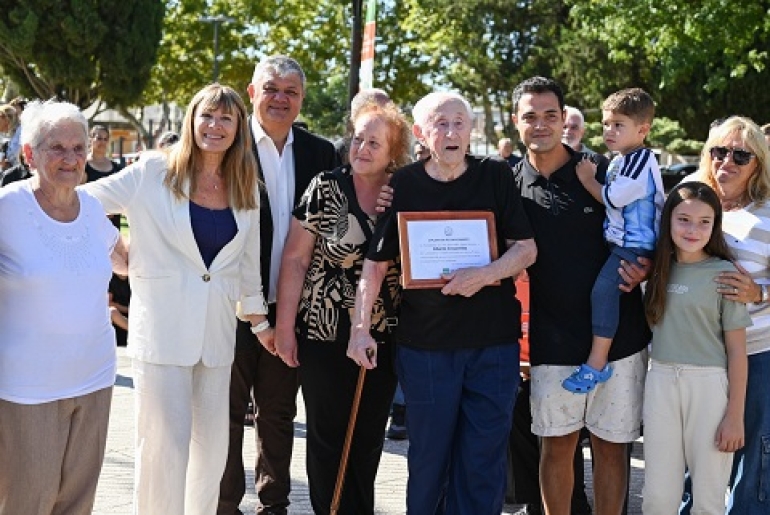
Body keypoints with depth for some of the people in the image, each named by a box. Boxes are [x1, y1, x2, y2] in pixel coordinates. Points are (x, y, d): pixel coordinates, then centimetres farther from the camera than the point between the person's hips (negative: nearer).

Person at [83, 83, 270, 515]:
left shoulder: (246, 190, 7)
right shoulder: (155, 173, -7)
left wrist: (259, 318, 19)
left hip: (217, 328, 5)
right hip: (163, 325, -5)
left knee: (213, 442, 12)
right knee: (166, 442, -4)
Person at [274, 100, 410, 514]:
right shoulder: (325, 187, -7)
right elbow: (295, 258, -7)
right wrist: (285, 326, -9)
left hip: (383, 339, 3)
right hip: (326, 336, -3)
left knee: (368, 440, 12)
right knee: (328, 438, 6)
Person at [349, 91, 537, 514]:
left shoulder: (496, 176, 2)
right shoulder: (403, 185, 2)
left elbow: (526, 248, 1)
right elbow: (375, 262, 5)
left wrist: (485, 275, -17)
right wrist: (361, 328, -3)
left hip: (493, 340, 0)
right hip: (424, 341, 0)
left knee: (485, 457, 4)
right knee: (429, 455, 8)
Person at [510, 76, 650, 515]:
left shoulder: (603, 174, -3)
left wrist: (643, 269, -14)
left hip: (618, 335, -1)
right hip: (553, 341, 1)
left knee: (611, 445, 9)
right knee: (557, 445, 9)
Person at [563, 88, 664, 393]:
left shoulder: (641, 161, -16)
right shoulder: (620, 160, 15)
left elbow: (612, 198, -18)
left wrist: (588, 179, -6)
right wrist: (592, 178, 8)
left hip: (634, 244, -11)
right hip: (618, 241, 11)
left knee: (603, 288, -22)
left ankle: (597, 364, -22)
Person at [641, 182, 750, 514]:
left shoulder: (724, 274, -4)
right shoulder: (659, 269, 8)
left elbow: (737, 350, -4)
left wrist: (735, 415, -7)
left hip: (709, 386, -4)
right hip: (660, 382, 4)